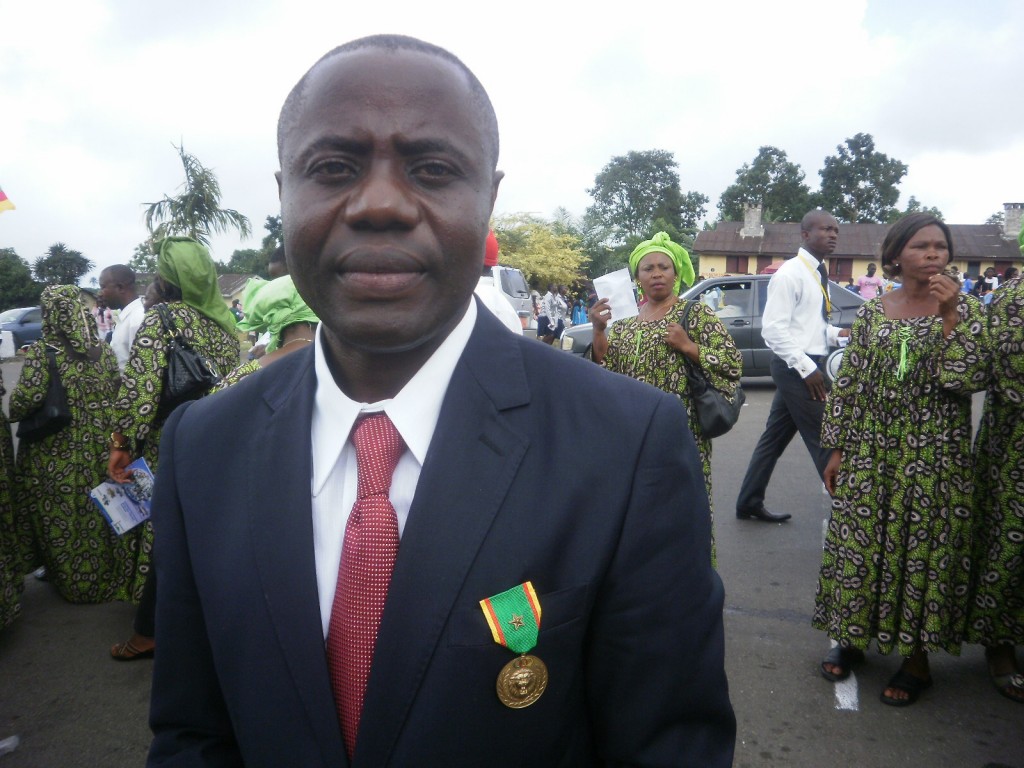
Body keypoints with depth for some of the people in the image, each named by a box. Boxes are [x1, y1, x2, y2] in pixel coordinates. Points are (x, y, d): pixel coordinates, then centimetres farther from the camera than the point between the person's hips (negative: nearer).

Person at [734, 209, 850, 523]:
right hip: (796, 367, -9)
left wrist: (836, 334, 4)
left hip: (806, 366, 9)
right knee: (824, 441, -3)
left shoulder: (817, 274, 14)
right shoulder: (790, 274, -14)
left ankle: (749, 503, 24)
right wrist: (807, 368, -21)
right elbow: (774, 328, -20)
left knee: (775, 437, 14)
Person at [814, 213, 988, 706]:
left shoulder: (964, 308, 1)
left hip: (935, 456, -1)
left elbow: (970, 378, -12)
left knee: (924, 548, 4)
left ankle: (916, 656, 21)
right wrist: (836, 448, 2)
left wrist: (950, 315, -17)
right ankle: (853, 635, 27)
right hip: (871, 452, 2)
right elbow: (847, 384, 4)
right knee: (858, 544, 7)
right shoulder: (872, 312, 4)